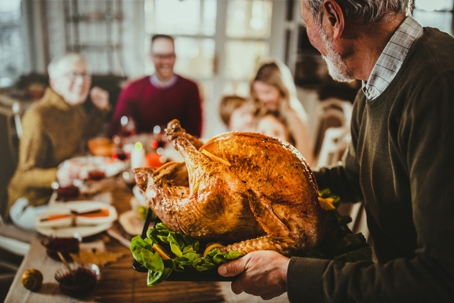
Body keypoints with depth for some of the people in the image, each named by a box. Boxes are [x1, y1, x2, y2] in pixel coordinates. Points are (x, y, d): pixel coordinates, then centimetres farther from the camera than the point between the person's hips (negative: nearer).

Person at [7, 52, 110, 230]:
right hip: (32, 204, -9)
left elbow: (90, 131, 28)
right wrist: (57, 176, -44)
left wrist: (101, 109, 9)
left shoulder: (74, 108, 3)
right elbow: (26, 175, -24)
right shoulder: (38, 117, -24)